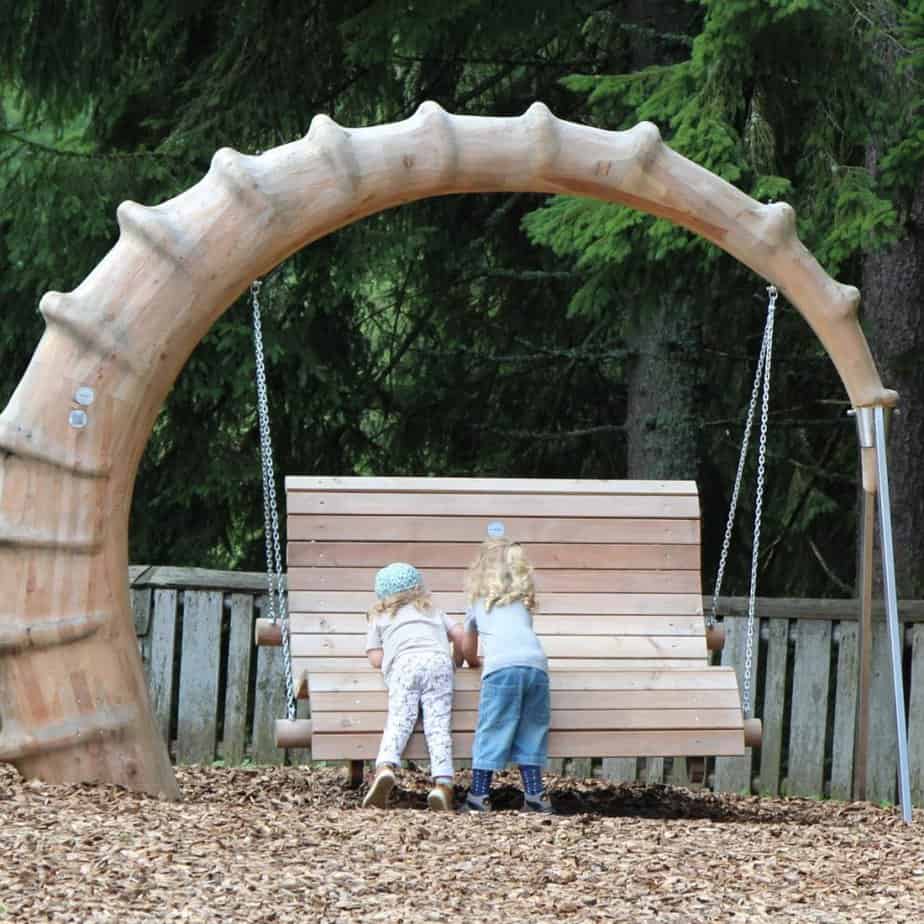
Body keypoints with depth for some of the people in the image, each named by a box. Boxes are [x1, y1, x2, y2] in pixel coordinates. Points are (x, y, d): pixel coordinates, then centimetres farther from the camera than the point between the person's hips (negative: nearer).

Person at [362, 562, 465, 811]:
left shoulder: (379, 617, 30)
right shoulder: (432, 611, 37)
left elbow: (376, 658, 19)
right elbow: (459, 635, 26)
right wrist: (457, 662, 42)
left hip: (403, 663, -1)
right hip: (438, 660, 1)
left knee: (399, 719, -14)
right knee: (438, 724, -10)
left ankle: (385, 767, -42)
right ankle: (442, 783, -30)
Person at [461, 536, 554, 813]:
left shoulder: (477, 601, 26)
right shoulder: (524, 601, 32)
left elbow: (468, 649, 38)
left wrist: (475, 664, 61)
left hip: (501, 666, -3)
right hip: (536, 664, 3)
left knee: (492, 731, 0)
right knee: (531, 731, 12)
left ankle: (479, 797, -3)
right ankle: (534, 795, 8)